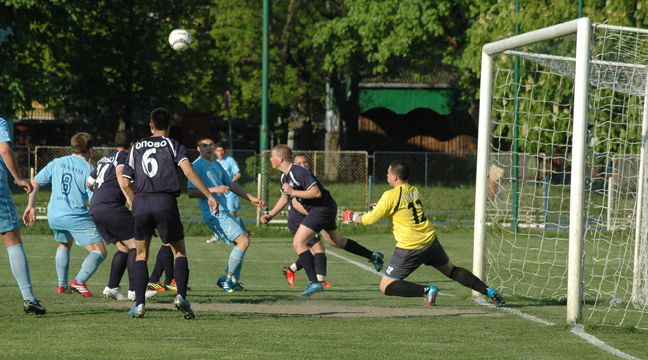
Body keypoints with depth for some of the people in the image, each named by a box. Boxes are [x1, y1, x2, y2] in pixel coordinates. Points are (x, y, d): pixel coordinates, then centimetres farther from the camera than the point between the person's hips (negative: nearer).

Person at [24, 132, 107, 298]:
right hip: (77, 217, -6)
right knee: (99, 252, -3)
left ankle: (62, 285, 28)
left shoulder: (56, 163, 10)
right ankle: (79, 281, -23)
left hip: (54, 216, 6)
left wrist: (31, 206, 18)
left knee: (64, 245, 33)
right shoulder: (89, 170, -5)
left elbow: (35, 183, 12)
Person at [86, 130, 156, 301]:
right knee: (135, 245, -7)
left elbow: (89, 183, 33)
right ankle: (134, 290, -14)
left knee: (124, 249, 14)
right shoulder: (124, 156, 0)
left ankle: (112, 287, 5)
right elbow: (120, 173, -21)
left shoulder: (104, 159, 25)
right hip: (111, 208, -9)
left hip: (94, 210, 9)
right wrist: (129, 198, -29)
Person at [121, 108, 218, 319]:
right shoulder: (174, 146, 7)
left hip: (141, 202, 2)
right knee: (179, 252, 9)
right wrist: (209, 196, -11)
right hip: (165, 202, -2)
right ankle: (181, 295, -14)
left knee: (141, 254, 14)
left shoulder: (137, 148, 16)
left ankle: (139, 304, 3)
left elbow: (125, 183, 13)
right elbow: (188, 171, -11)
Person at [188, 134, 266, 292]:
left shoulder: (216, 165, 19)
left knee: (242, 242, 13)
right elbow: (191, 193, -17)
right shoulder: (197, 165, -8)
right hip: (214, 214, -10)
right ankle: (227, 279, -8)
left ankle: (233, 282, 18)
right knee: (243, 241, -17)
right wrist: (214, 190, -23)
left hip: (225, 212, 10)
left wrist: (251, 198, 26)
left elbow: (231, 185, 29)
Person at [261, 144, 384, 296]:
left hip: (322, 208, -11)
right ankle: (373, 256, 40)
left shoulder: (299, 172, -24)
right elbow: (284, 198, 23)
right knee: (336, 241, 27)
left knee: (298, 243, -14)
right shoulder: (285, 177, 8)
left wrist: (293, 192, -27)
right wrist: (270, 215, 13)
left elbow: (316, 193, -29)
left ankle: (314, 282, -17)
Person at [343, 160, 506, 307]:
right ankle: (488, 291, 13)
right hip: (430, 241, 7)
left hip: (410, 249, -7)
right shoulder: (415, 191, 9)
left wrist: (352, 217, 8)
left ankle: (426, 290, -16)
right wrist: (380, 206, 24)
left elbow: (371, 219, -10)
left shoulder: (391, 196, -12)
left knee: (386, 287, 0)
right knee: (452, 271, 25)